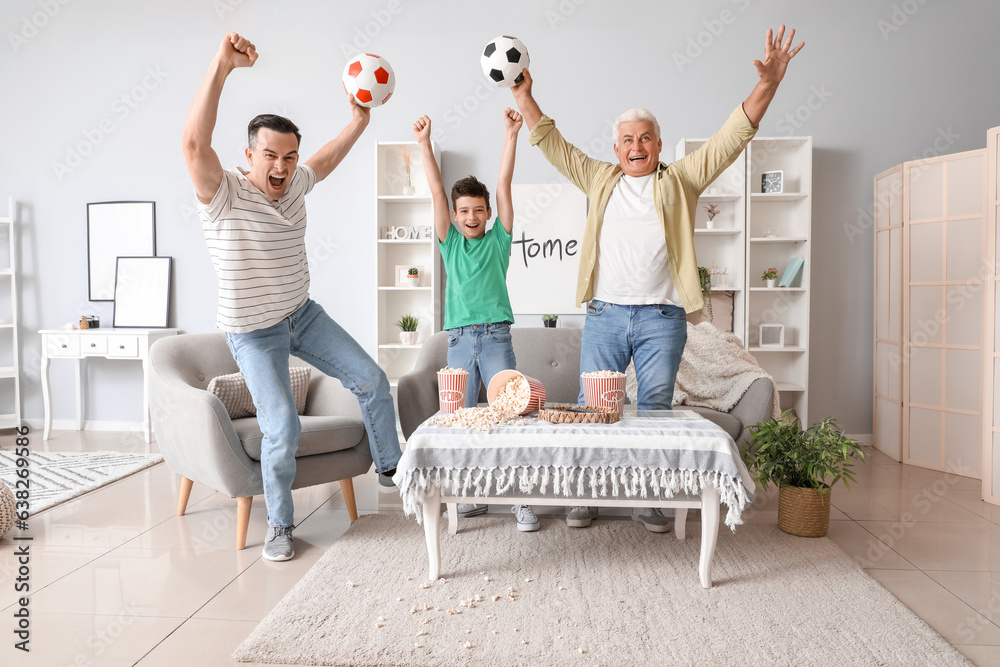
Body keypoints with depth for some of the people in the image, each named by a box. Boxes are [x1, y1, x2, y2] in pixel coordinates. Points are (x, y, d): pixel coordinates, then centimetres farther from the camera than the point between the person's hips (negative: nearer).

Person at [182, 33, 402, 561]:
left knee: (372, 380, 3)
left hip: (304, 315, 6)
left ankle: (389, 468, 24)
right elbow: (195, 142, -40)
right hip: (253, 333, -6)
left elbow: (327, 159, 20)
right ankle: (279, 525, 12)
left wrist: (360, 119, 12)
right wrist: (223, 65, -48)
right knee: (282, 429, -13)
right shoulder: (223, 194, -20)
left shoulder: (294, 184, -1)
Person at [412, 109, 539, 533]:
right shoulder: (450, 243, 12)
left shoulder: (498, 239, 9)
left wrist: (511, 136, -4)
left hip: (496, 336, -2)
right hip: (459, 338, 2)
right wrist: (424, 143, -1)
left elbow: (504, 187, 2)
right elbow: (437, 192, 5)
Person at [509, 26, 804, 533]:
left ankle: (648, 501, 18)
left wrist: (767, 85, -8)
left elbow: (732, 139, 3)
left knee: (655, 411, 6)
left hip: (661, 318, -1)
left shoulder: (680, 180, 9)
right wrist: (523, 95, 10)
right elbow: (553, 144, 16)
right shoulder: (600, 180, 14)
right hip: (604, 315, 1)